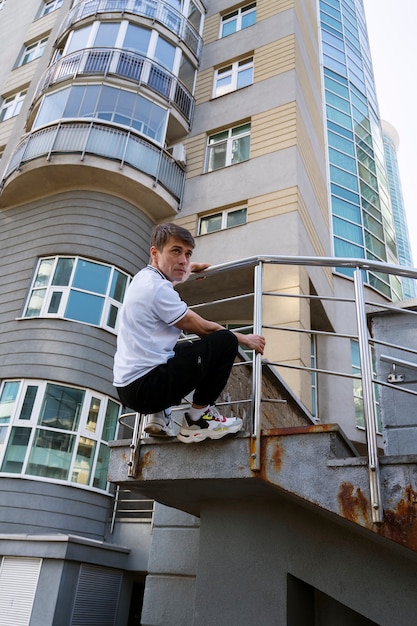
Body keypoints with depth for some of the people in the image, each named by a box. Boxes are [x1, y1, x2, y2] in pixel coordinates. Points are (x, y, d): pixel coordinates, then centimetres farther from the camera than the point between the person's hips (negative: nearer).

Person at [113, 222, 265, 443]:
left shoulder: (145, 277, 12)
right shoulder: (157, 288, -16)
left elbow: (175, 272, 39)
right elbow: (203, 328, -10)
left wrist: (193, 267, 56)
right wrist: (245, 339, 4)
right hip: (146, 386, -10)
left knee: (186, 349, 35)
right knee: (225, 341, -11)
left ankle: (159, 414, 19)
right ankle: (198, 419, 0)